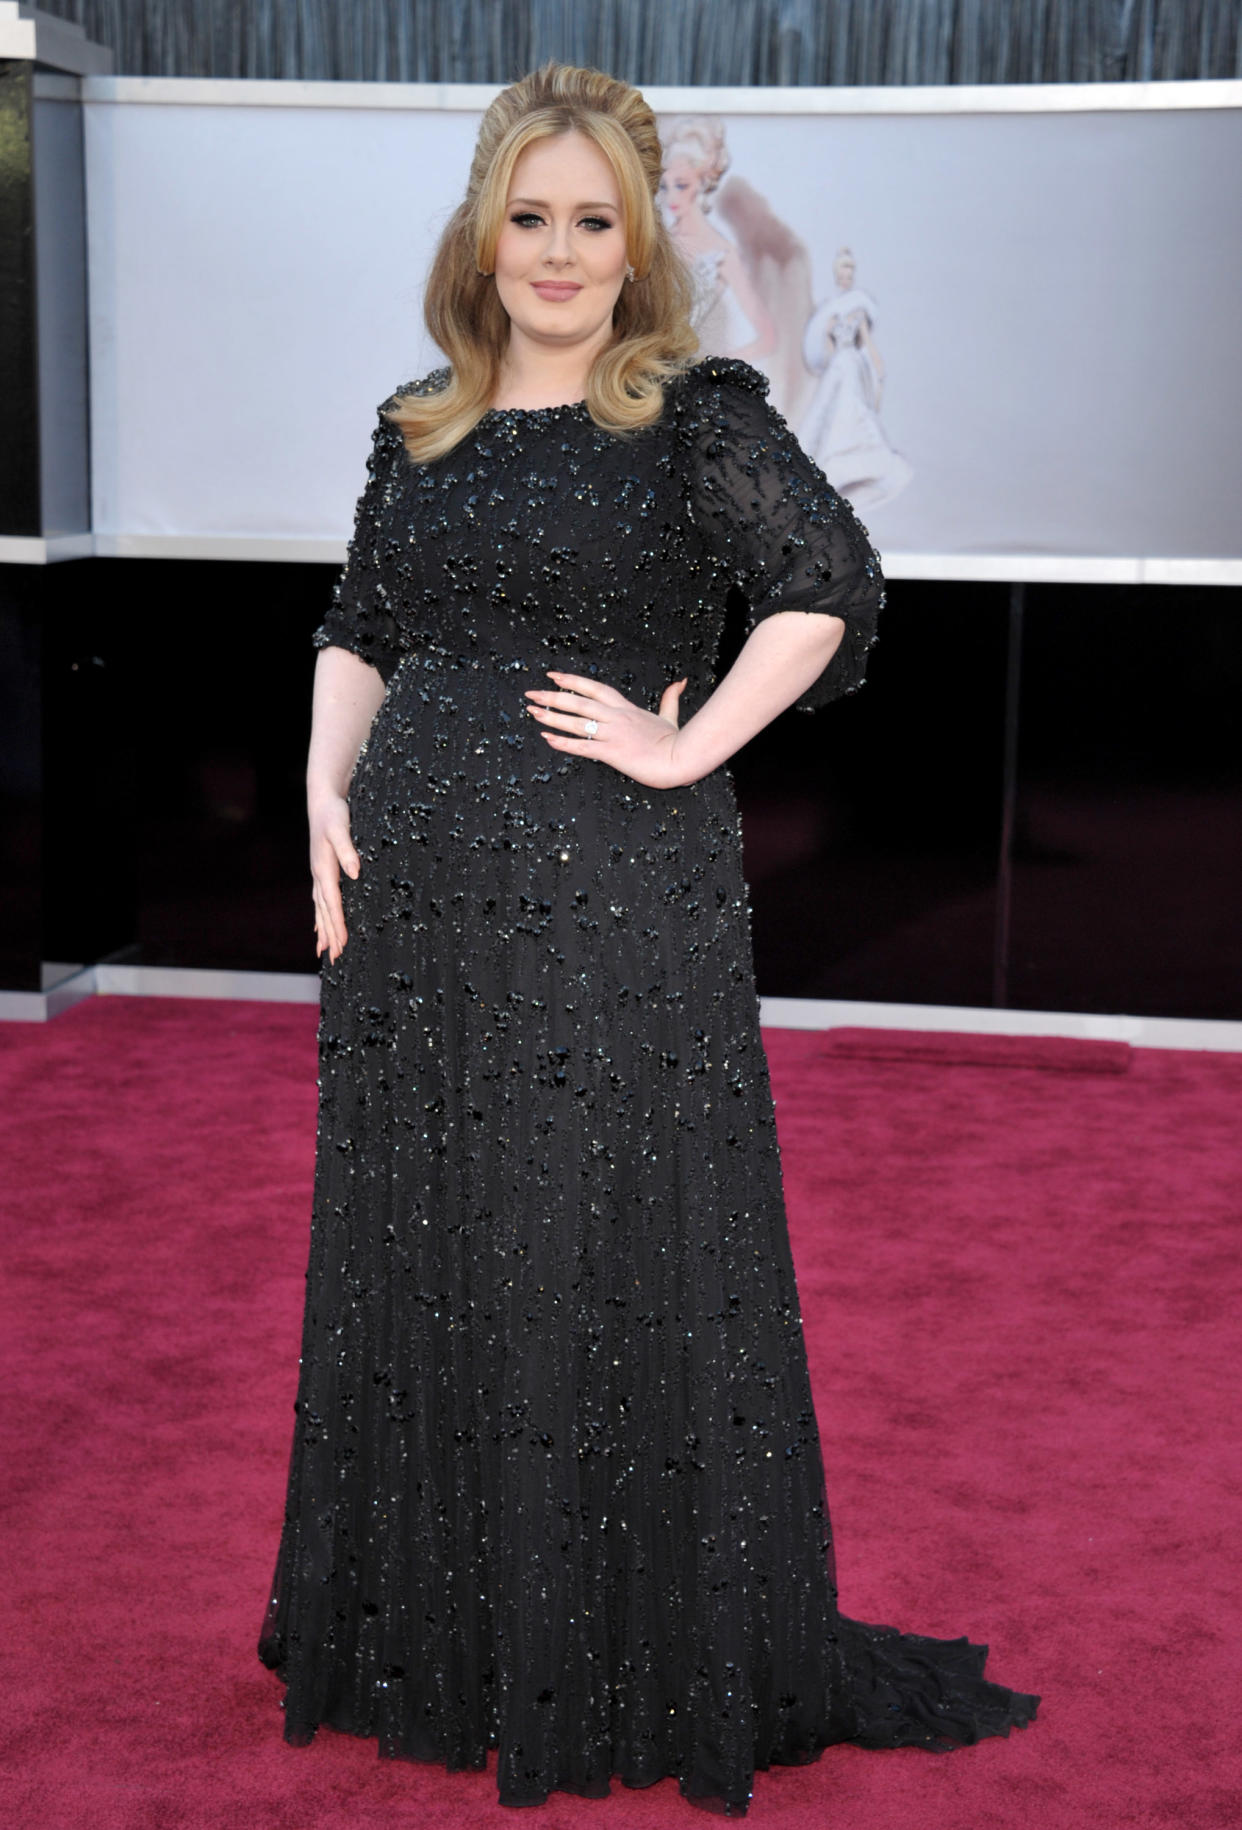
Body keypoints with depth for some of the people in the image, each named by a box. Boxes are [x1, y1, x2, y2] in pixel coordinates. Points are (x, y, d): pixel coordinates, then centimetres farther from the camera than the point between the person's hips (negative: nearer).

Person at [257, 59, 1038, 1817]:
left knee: (620, 1268, 1)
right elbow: (359, 630, 18)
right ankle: (437, 1637, 29)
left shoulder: (698, 413, -2)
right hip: (419, 906, 5)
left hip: (619, 905, -5)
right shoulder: (419, 428, 13)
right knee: (421, 1265, 11)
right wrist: (326, 785, 3)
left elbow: (834, 583, -14)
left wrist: (688, 749, -15)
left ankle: (653, 1667, 18)